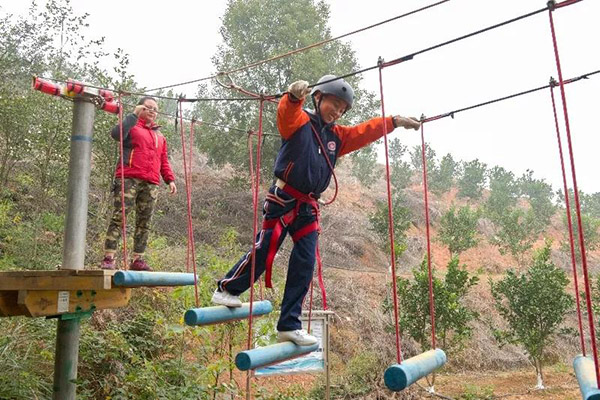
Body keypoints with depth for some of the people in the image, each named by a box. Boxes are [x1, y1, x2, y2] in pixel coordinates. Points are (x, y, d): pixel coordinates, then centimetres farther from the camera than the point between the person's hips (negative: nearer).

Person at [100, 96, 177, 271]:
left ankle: (138, 259, 8)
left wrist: (170, 179, 12)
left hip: (151, 184, 6)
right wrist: (134, 115, -8)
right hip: (129, 179, -5)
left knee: (144, 223, 3)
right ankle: (109, 258, -9)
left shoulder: (160, 136, 27)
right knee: (118, 218, -10)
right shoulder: (132, 126, 10)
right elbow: (116, 134, -13)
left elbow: (164, 161, 25)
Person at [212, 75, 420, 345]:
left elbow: (366, 131, 21)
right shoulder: (299, 121, -4)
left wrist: (395, 121, 16)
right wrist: (294, 96, -46)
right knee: (264, 251, -2)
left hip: (308, 207, 7)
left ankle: (290, 325, 9)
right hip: (283, 199, -6)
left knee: (305, 263, 1)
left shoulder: (337, 136, 16)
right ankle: (226, 289, 25)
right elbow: (286, 111, -25)